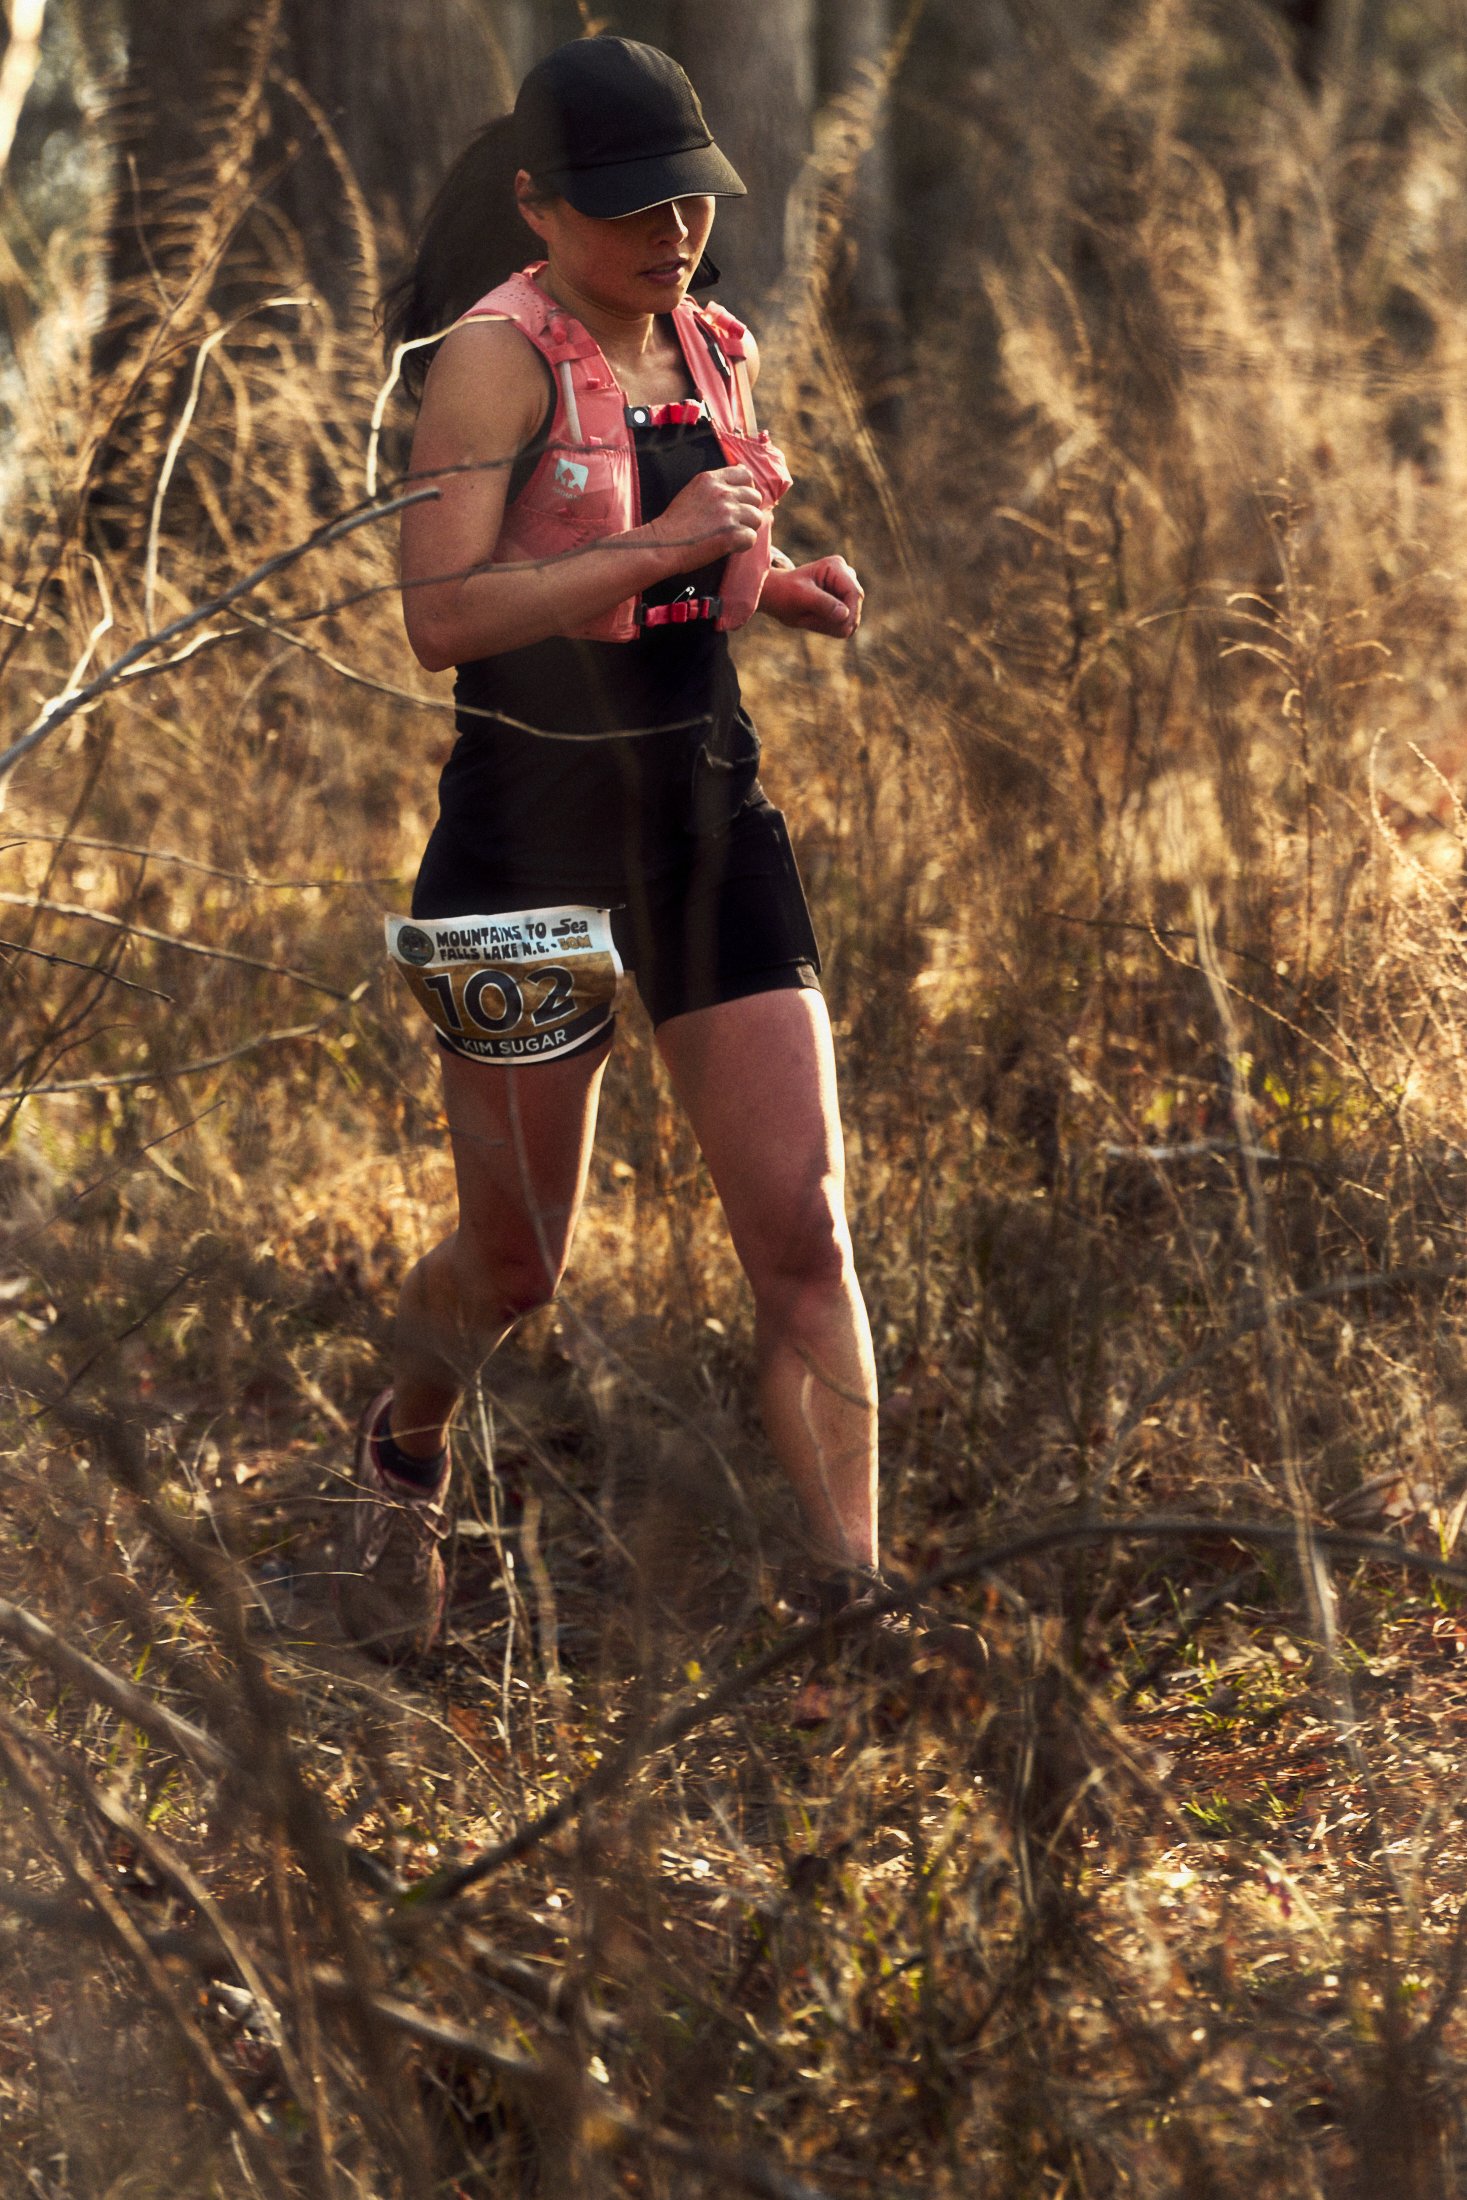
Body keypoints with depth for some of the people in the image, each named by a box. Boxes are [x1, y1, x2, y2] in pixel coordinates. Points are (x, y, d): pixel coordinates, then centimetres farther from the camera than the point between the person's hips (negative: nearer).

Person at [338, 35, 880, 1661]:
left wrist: (781, 585, 5)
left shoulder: (716, 352, 8)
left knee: (801, 1224, -5)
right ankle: (405, 1453, 40)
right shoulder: (495, 357, -13)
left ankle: (853, 1591, -3)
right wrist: (658, 547, -27)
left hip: (709, 809, 5)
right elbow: (441, 614, -23)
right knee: (518, 1259, 8)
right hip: (534, 815, -5)